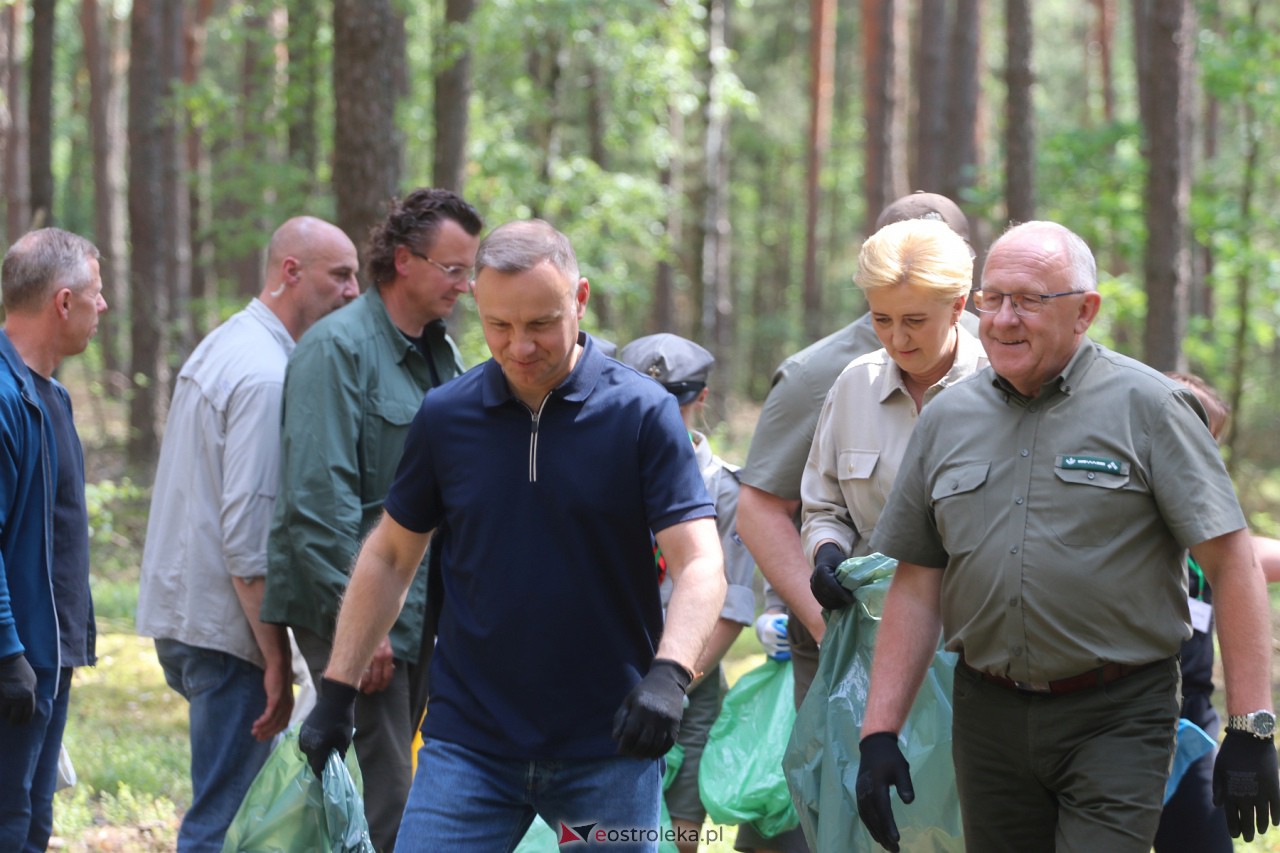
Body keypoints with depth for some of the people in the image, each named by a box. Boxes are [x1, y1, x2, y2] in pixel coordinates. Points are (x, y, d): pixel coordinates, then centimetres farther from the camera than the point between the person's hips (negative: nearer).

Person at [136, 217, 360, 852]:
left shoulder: (220, 348, 16)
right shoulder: (265, 376, -17)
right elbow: (248, 534, -21)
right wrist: (277, 659, -18)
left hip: (180, 608, 10)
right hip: (225, 628, -10)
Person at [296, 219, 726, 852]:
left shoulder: (644, 413, -5)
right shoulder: (444, 415, 4)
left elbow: (699, 563, -11)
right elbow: (390, 555, 14)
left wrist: (668, 675, -28)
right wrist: (337, 690, 10)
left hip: (609, 747, -2)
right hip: (468, 745, 2)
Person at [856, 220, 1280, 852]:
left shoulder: (1146, 406, -5)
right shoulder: (946, 420, 9)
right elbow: (916, 586, 12)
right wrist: (879, 732, 5)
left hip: (1117, 721, -4)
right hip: (988, 720, 5)